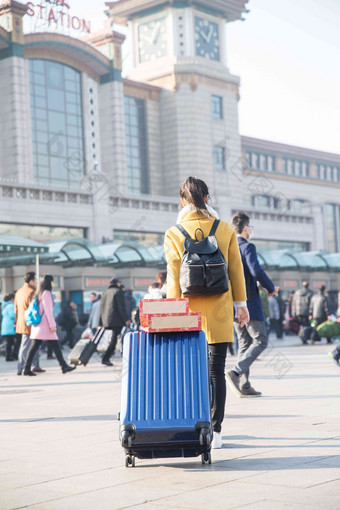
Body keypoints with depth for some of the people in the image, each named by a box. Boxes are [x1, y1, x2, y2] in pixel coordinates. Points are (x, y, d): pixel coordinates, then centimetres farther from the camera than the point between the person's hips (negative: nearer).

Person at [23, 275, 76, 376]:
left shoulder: (40, 294, 16)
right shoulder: (46, 293, -10)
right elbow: (48, 310, -16)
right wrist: (52, 325, -16)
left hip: (38, 325, 9)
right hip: (45, 325, -9)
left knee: (34, 347, 5)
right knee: (55, 346, -2)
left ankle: (27, 369, 1)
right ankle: (64, 366, 2)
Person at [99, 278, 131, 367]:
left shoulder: (105, 293, 19)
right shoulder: (118, 291, -1)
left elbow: (101, 308, 19)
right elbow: (121, 307, -11)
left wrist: (100, 323, 22)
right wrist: (126, 319, -10)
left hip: (106, 320, 7)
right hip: (116, 319, -7)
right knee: (114, 338, -7)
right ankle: (105, 358, -14)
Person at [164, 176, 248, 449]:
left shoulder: (174, 234, -3)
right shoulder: (226, 229, 2)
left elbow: (174, 276, -2)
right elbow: (236, 270, 5)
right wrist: (241, 303, 13)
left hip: (189, 311, 0)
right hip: (219, 310, 1)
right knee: (217, 371, 2)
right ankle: (215, 432, 4)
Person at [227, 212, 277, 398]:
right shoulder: (247, 247, -11)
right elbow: (256, 271, -23)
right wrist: (271, 288, -9)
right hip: (249, 303, -8)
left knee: (244, 343, 11)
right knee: (260, 341, -2)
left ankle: (244, 385, 8)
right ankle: (236, 372, -18)